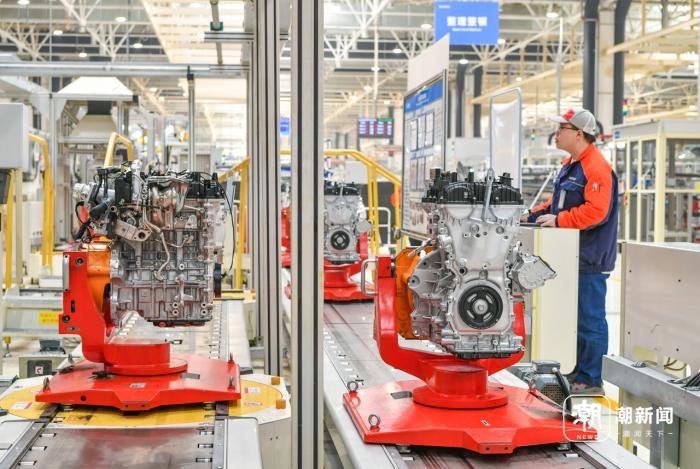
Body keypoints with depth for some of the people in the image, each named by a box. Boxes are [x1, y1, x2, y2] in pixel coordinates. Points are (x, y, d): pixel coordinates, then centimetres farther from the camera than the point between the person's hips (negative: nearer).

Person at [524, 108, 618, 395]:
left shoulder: (597, 169, -16)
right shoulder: (569, 166, 16)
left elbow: (595, 212, -25)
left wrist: (559, 220, -22)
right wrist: (534, 215, 13)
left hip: (590, 262, -10)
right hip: (570, 257, 10)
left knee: (589, 320, -3)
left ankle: (591, 380, 4)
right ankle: (578, 370, 29)